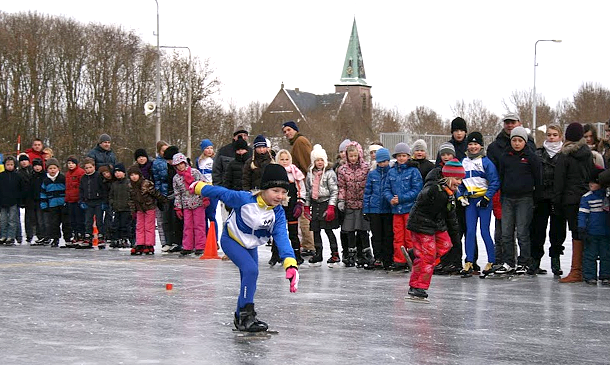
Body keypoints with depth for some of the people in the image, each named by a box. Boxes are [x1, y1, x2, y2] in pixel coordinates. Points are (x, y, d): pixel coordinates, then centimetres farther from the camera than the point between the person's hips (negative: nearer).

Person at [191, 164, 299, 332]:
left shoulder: (278, 212, -18)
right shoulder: (244, 199, -31)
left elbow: (282, 238, -26)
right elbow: (222, 193, -17)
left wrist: (290, 264, -39)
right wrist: (199, 187, -6)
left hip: (250, 246, 6)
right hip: (231, 241, -6)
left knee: (249, 281, 11)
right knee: (251, 270, -23)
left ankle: (240, 317, 30)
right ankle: (245, 315, -16)